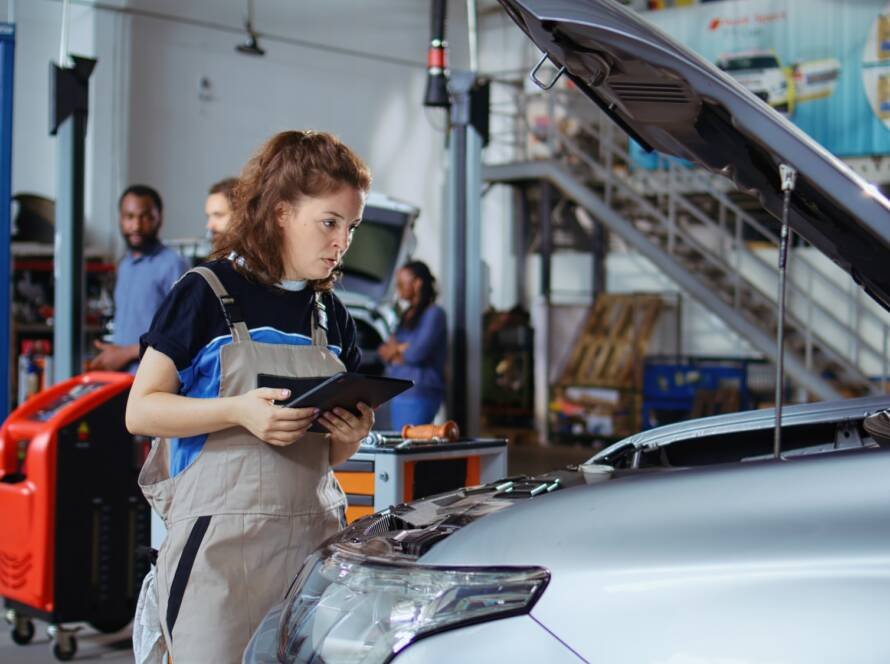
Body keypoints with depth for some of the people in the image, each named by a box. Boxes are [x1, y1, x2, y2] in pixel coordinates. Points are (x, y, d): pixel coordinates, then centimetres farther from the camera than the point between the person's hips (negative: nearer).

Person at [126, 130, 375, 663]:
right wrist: (237, 411, -20)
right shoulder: (206, 294, -3)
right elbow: (140, 410, -6)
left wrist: (352, 433, -3)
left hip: (314, 539, 5)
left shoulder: (332, 317, 14)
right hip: (221, 540, -5)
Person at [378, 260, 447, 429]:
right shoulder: (407, 315, 16)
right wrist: (400, 348, -6)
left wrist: (394, 352, 3)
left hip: (419, 394, -8)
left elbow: (417, 353, -16)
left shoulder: (434, 313, -8)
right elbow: (383, 350, 14)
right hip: (398, 393, 8)